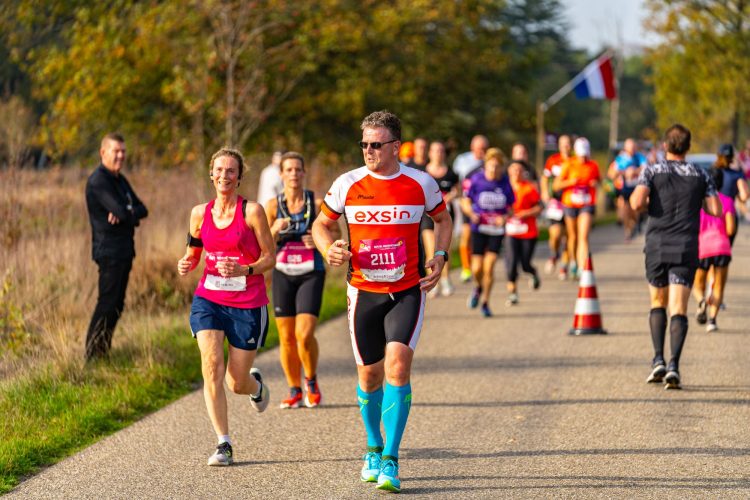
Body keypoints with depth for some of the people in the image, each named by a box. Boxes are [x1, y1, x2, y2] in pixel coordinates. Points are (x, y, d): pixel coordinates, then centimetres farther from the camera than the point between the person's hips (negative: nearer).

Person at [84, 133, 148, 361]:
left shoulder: (120, 180, 16)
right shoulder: (98, 181, -14)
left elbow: (142, 209, 7)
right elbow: (121, 211, -23)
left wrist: (127, 214, -14)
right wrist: (133, 217, -2)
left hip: (125, 250, 9)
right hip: (109, 250, -9)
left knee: (117, 304, 11)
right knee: (107, 303, -10)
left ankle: (104, 350, 16)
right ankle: (93, 355, -7)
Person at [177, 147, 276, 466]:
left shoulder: (252, 211, -7)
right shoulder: (200, 213, 4)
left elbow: (270, 257, -4)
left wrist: (244, 270, -22)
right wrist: (187, 264, -5)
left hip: (248, 305, -2)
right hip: (208, 299, 3)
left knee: (237, 384, 3)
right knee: (211, 364, -19)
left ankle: (256, 384, 44)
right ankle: (223, 445, -11)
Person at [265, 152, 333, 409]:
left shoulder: (317, 203, -3)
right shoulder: (272, 205, 2)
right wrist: (275, 230, -17)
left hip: (311, 274, -2)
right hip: (283, 274, 2)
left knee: (305, 334, -14)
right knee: (286, 337, 4)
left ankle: (311, 382, 11)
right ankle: (294, 391, 18)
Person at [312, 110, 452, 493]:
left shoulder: (421, 184, -3)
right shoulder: (347, 184, -2)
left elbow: (442, 220, 16)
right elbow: (321, 224, 11)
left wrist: (440, 257, 0)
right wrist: (329, 250, -10)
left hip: (407, 292, -1)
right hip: (364, 293, 2)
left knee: (398, 366, -18)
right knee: (370, 376, 7)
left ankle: (390, 460, -13)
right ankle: (374, 448, 33)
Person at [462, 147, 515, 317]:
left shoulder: (505, 182, -3)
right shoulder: (476, 180, -7)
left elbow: (510, 207, 8)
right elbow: (465, 201, 3)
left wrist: (504, 218, -13)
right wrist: (471, 213, -18)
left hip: (496, 229, 0)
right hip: (479, 228, 0)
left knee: (489, 268, -7)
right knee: (477, 268, -4)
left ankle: (485, 302, 12)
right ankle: (478, 287, 32)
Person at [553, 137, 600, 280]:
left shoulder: (593, 166, 1)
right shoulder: (569, 165, -3)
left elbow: (597, 180, 19)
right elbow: (556, 185, -2)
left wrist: (595, 183, -4)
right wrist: (570, 182, -19)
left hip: (587, 205, -1)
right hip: (570, 204, 1)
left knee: (583, 237, -15)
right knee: (573, 236, 13)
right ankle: (573, 262, 38)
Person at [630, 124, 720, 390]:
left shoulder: (652, 171, 1)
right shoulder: (700, 175, 7)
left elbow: (637, 203, -14)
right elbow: (715, 210, 5)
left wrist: (636, 197, 10)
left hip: (657, 247, 0)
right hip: (686, 248, 0)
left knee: (658, 304, 18)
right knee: (678, 310, -4)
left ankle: (658, 359, 5)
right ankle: (674, 365, -22)